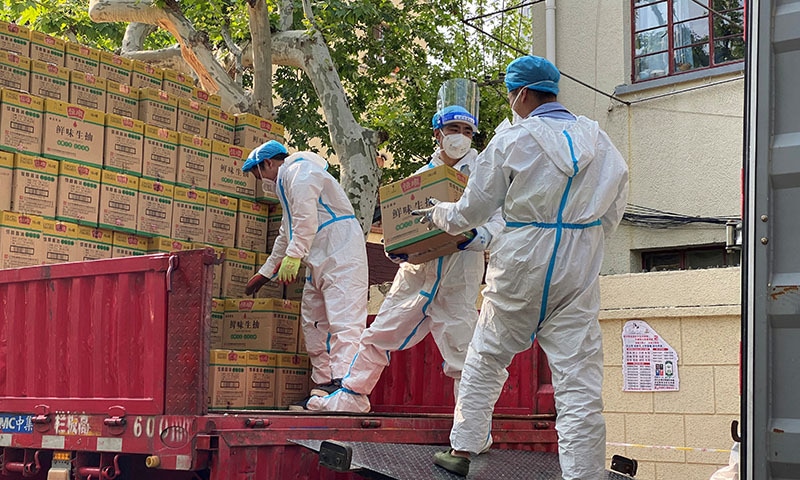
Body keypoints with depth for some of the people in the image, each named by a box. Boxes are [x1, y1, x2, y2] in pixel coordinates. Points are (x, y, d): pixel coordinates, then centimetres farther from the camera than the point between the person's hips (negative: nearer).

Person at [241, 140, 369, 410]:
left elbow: (306, 216, -19)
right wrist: (264, 274, 44)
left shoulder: (298, 170, -3)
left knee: (343, 321, -19)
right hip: (319, 261, 11)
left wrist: (293, 256, -22)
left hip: (339, 253, -11)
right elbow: (286, 236, 38)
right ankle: (324, 386, 8)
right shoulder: (287, 182, 29)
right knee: (314, 324, 8)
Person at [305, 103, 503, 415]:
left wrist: (474, 237, -26)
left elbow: (499, 222, -6)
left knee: (462, 354, -3)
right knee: (378, 336, 10)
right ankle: (351, 398, 27)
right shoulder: (421, 175, 15)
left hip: (458, 281, -4)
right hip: (416, 272, 4)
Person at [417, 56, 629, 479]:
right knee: (578, 378, 0)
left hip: (521, 268, -2)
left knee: (485, 359, 16)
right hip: (579, 273, 2)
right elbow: (614, 209, 13)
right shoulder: (597, 139, 6)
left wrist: (437, 214, 21)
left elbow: (470, 212, 1)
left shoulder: (513, 138, -5)